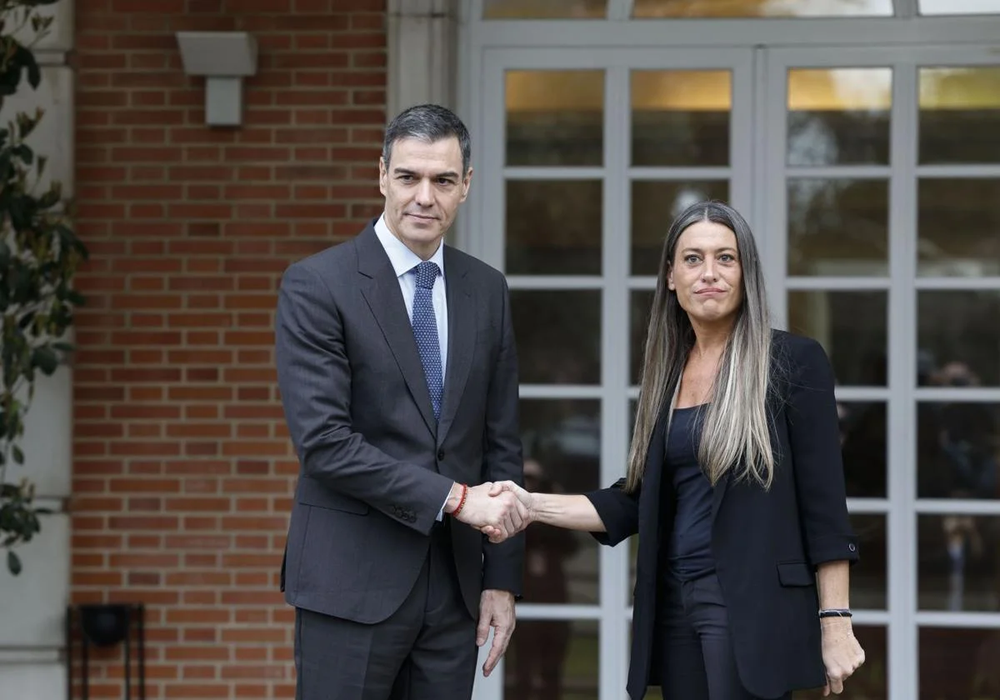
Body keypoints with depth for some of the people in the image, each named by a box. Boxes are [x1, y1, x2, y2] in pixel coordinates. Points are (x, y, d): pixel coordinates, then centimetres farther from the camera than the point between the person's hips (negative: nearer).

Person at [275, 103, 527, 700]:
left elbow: (502, 444, 12)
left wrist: (502, 579, 7)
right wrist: (454, 497, -17)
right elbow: (324, 441, -15)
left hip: (455, 584, 5)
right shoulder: (316, 285, -6)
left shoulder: (487, 290, 10)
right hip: (353, 583, -4)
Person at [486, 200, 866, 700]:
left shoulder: (794, 361, -4)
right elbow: (637, 503, 13)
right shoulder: (668, 373, 12)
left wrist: (836, 626, -11)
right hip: (675, 602, 6)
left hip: (751, 604, -5)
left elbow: (823, 505, -7)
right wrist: (533, 506, 1)